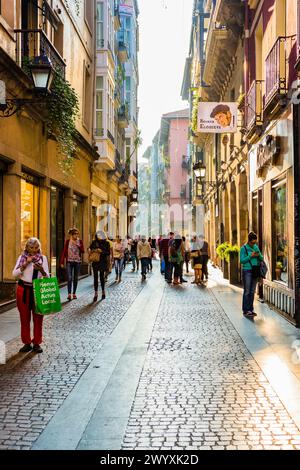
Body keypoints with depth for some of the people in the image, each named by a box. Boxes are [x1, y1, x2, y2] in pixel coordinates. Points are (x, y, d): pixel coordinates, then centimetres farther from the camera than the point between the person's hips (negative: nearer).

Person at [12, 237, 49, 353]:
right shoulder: (22, 257, 3)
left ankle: (37, 343, 12)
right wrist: (26, 263, -15)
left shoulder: (43, 258, 3)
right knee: (24, 318, 5)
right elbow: (14, 274, -5)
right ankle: (26, 343, 16)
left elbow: (47, 276, -1)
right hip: (23, 290, 0)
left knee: (38, 318, 2)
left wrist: (41, 269, -21)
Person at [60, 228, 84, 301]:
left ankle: (74, 293, 18)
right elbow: (64, 251, 0)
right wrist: (62, 262, -4)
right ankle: (69, 294, -15)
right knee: (69, 278, -11)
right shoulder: (67, 241, 0)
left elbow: (83, 251, -2)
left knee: (75, 278, 8)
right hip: (69, 261, -2)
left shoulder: (80, 241, 4)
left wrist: (78, 246, -18)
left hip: (77, 262, 2)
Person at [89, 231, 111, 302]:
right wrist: (93, 250, -10)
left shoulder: (106, 243, -3)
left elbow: (108, 253, -5)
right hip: (95, 262, 1)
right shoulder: (94, 242, 1)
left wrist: (102, 251, -20)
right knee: (95, 277, 1)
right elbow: (89, 249, 11)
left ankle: (103, 291, 25)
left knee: (102, 277, 5)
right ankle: (96, 294, 6)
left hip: (103, 262, -1)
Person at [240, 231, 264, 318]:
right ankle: (245, 310, 3)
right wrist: (250, 256, -18)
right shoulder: (244, 248, -6)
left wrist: (258, 255, -8)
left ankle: (251, 309, 16)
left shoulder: (256, 247, 10)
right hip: (247, 271, -6)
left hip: (255, 271, 6)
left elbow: (261, 259, 13)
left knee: (252, 291, 9)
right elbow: (242, 260, -10)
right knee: (247, 292, -2)